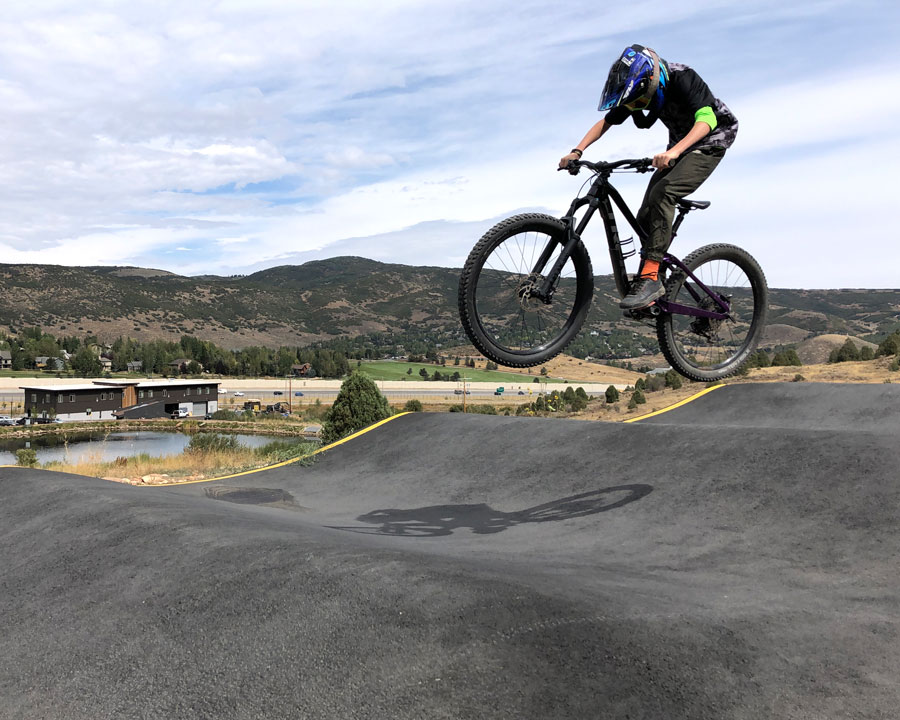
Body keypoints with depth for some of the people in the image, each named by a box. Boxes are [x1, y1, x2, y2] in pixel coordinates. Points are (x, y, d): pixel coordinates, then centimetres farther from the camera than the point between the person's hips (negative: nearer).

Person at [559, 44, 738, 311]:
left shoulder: (682, 78, -27)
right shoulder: (636, 89, -7)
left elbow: (706, 119, -37)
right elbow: (606, 122, -1)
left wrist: (674, 151, -53)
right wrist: (577, 151, -15)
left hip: (710, 141, -7)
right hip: (679, 146, 7)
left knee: (661, 194, -30)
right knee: (646, 215, -5)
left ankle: (649, 277, -31)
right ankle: (653, 285, 6)